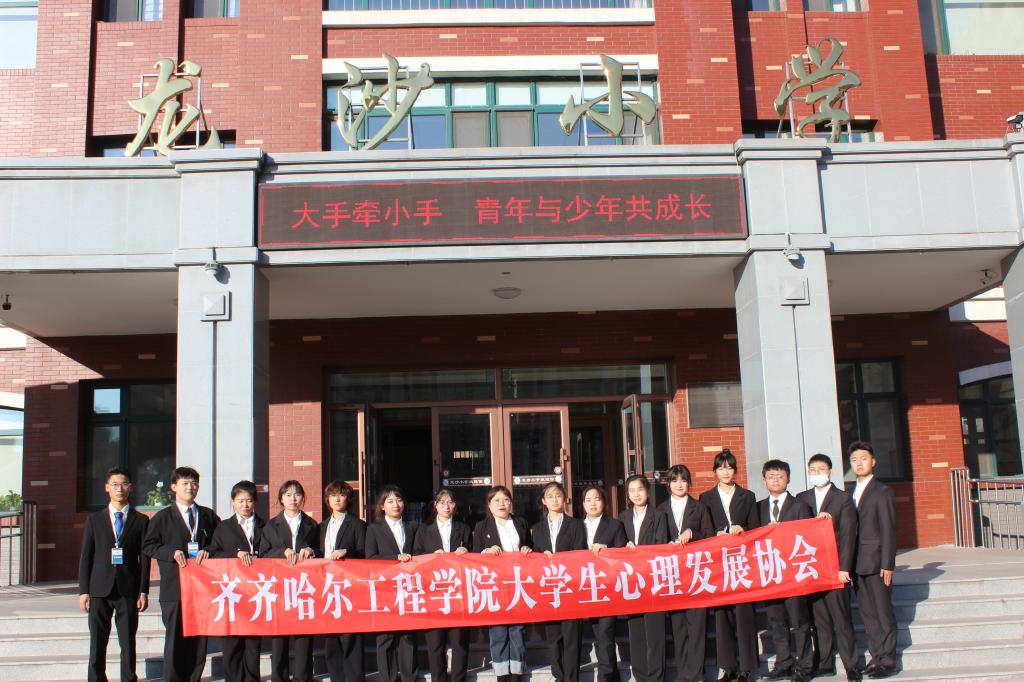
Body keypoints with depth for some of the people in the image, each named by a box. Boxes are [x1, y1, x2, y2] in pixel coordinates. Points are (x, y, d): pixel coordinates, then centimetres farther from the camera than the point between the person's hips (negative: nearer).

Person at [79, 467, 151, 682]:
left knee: (128, 644, 2)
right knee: (97, 644, 4)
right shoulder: (94, 520, 10)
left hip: (128, 590, -1)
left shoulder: (141, 521, 6)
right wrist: (83, 590, 0)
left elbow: (144, 558, 3)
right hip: (100, 589, 1)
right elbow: (86, 557, 7)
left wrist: (143, 591, -3)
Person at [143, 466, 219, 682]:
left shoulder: (208, 516, 15)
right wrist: (171, 552, -12)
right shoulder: (162, 517, 8)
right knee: (175, 638, -1)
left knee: (199, 639, 4)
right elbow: (148, 546, 2)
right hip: (174, 587, -2)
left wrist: (207, 551, -5)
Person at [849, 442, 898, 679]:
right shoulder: (853, 493, 14)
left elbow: (888, 531, -10)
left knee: (883, 613, 0)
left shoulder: (882, 492, -6)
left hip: (876, 563, -6)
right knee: (867, 613, 10)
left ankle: (888, 662, 7)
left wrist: (887, 565, -14)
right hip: (858, 565, 7)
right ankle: (877, 657, 18)